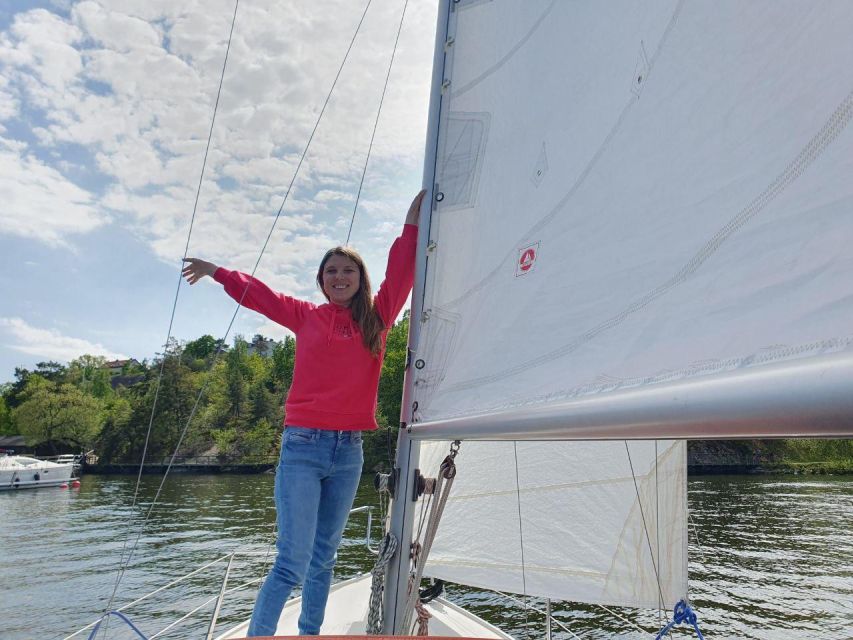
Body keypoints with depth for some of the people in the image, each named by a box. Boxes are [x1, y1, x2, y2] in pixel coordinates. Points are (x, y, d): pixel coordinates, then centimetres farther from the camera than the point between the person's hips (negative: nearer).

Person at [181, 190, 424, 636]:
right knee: (292, 562, -8)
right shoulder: (306, 316, 5)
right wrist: (216, 271, 18)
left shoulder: (377, 319, 8)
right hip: (303, 447, -3)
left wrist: (412, 225, 3)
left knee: (324, 558, 15)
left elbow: (401, 275, 5)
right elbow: (258, 294, 15)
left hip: (349, 452, 3)